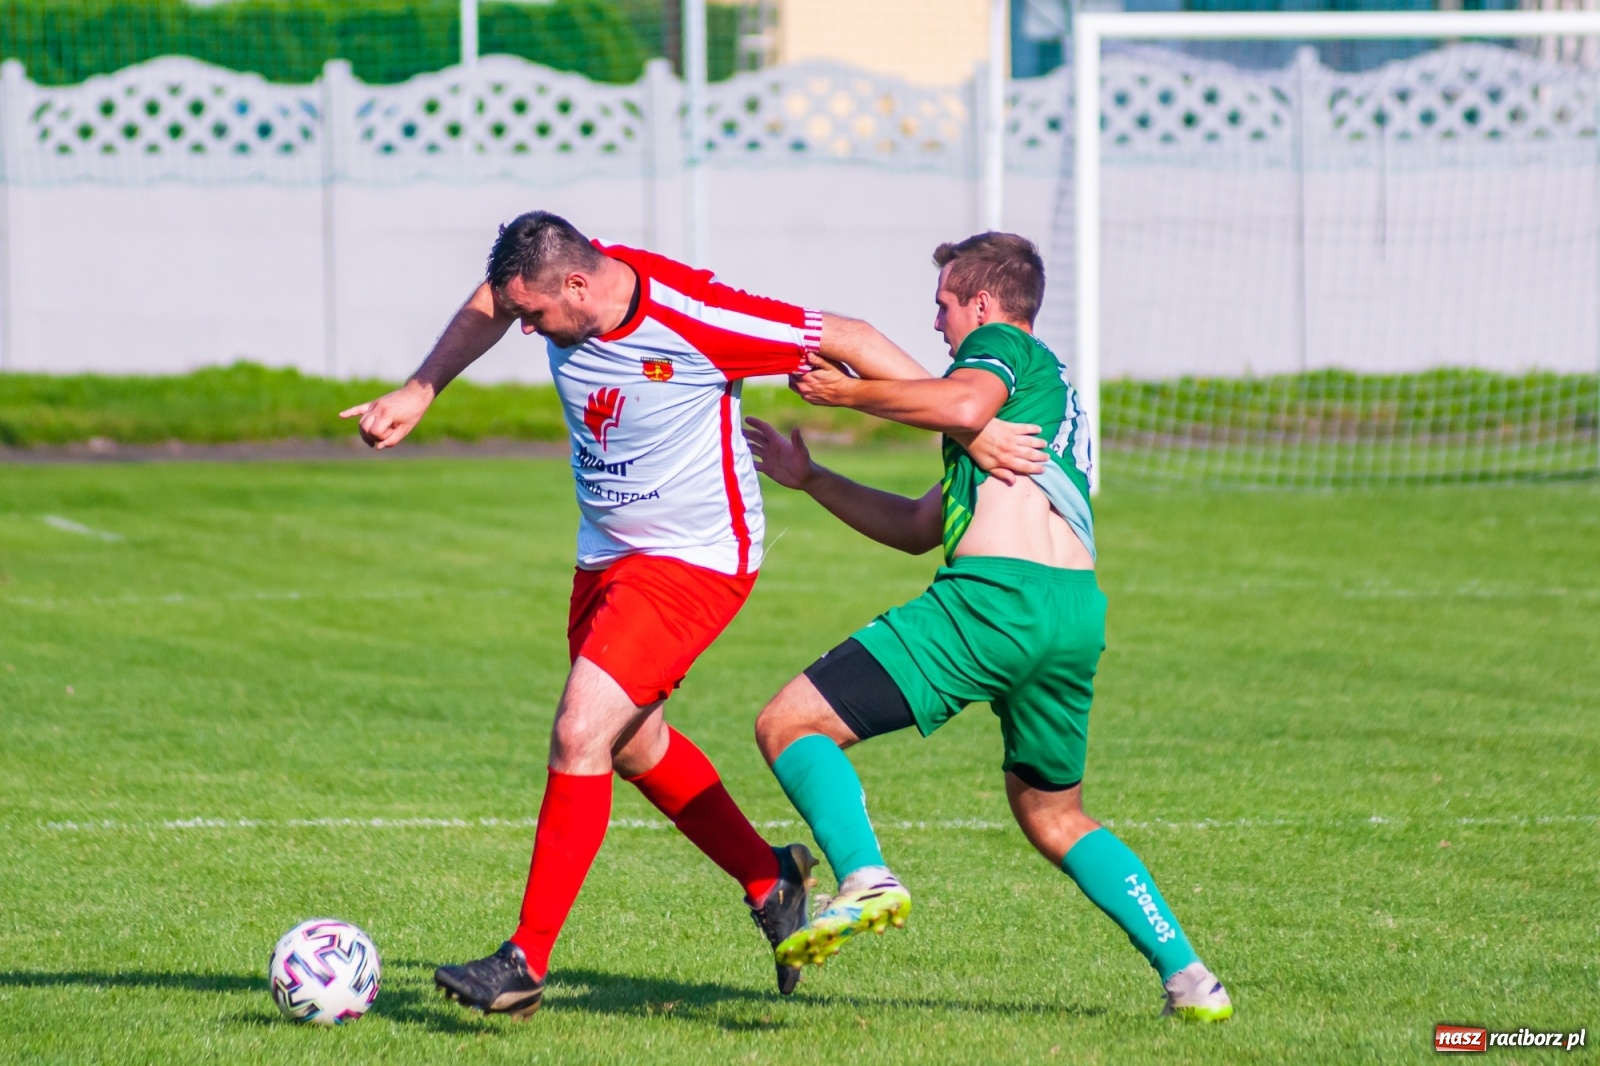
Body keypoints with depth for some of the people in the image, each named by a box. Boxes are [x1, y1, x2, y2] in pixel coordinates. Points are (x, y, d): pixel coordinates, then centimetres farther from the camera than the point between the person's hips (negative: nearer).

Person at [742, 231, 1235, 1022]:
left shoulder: (1002, 344, 9)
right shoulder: (1046, 388, 35)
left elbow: (965, 405, -18)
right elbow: (916, 528, 37)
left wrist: (849, 392, -6)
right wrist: (808, 479, 39)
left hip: (994, 594, -9)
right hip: (1077, 612, 9)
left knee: (787, 726, -7)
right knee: (1051, 814, 25)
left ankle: (865, 879, -32)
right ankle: (1187, 977, 14)